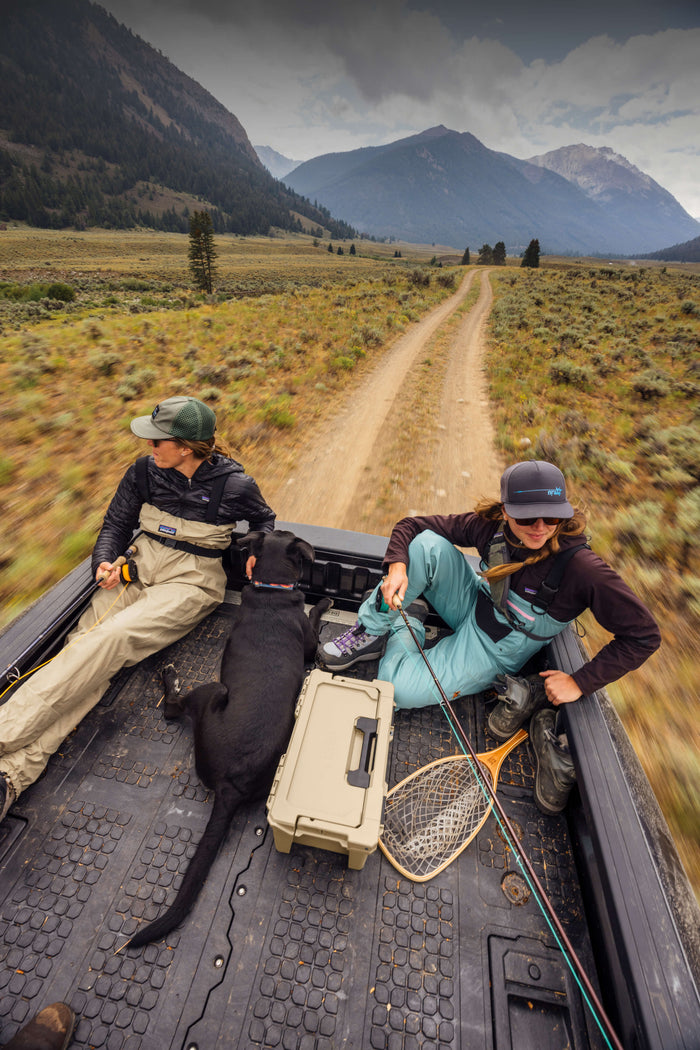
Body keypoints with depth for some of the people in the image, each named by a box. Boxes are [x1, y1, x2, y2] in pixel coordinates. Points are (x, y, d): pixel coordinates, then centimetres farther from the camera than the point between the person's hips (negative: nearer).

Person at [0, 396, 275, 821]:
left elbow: (264, 519, 12)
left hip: (190, 582, -4)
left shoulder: (234, 484, -8)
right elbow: (116, 524, 13)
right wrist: (105, 562, -6)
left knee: (111, 639, -28)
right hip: (138, 571, 5)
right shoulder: (145, 471, 3)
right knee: (83, 645, -17)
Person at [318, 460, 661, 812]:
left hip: (490, 650, -3)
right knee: (427, 544, -27)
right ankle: (373, 632, -12)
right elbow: (411, 526, -11)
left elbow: (644, 635, -20)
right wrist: (398, 565, -30)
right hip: (470, 606, 4)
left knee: (397, 687, -23)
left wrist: (580, 683, -22)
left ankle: (406, 626, 8)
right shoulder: (492, 525, -18)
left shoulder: (581, 568, -28)